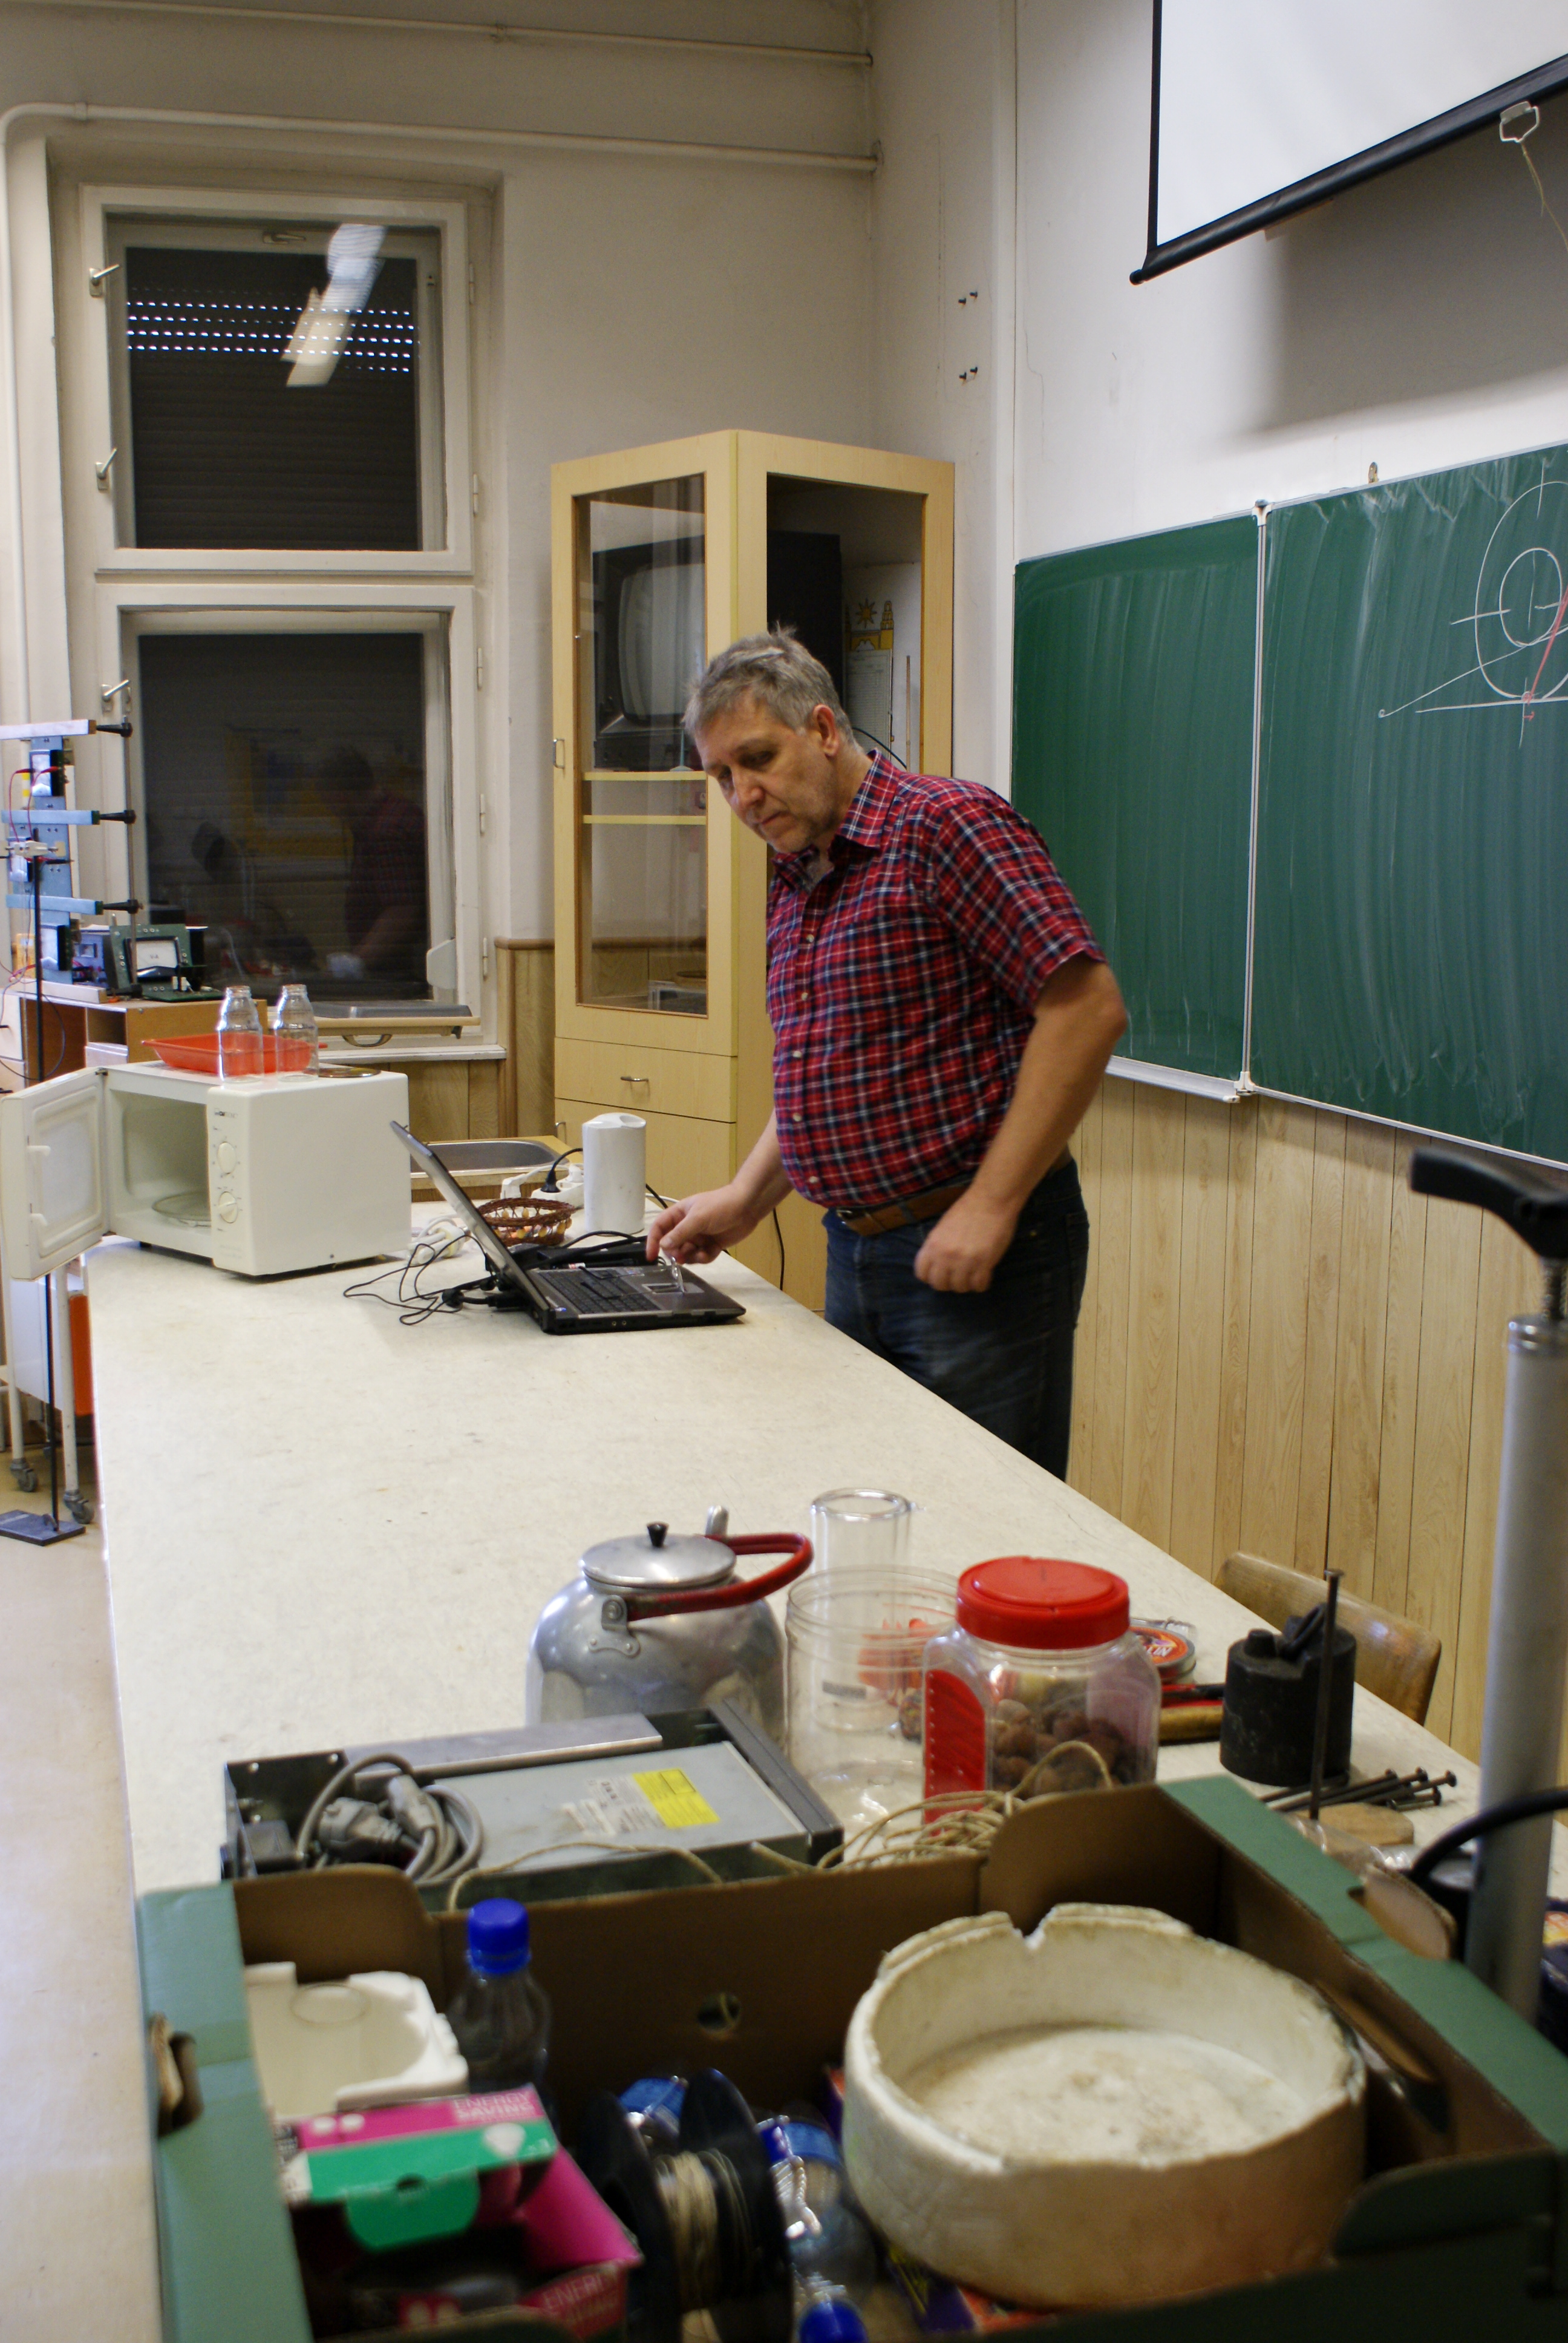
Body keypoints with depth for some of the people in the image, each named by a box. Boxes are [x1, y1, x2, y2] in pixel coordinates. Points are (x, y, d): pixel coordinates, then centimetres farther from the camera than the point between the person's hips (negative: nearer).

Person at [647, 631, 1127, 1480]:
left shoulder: (945, 827, -12)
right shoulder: (794, 880, 15)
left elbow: (1087, 1008, -20)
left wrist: (991, 1205, -21)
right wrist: (744, 1198, 12)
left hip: (976, 1256, -8)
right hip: (855, 1250, 8)